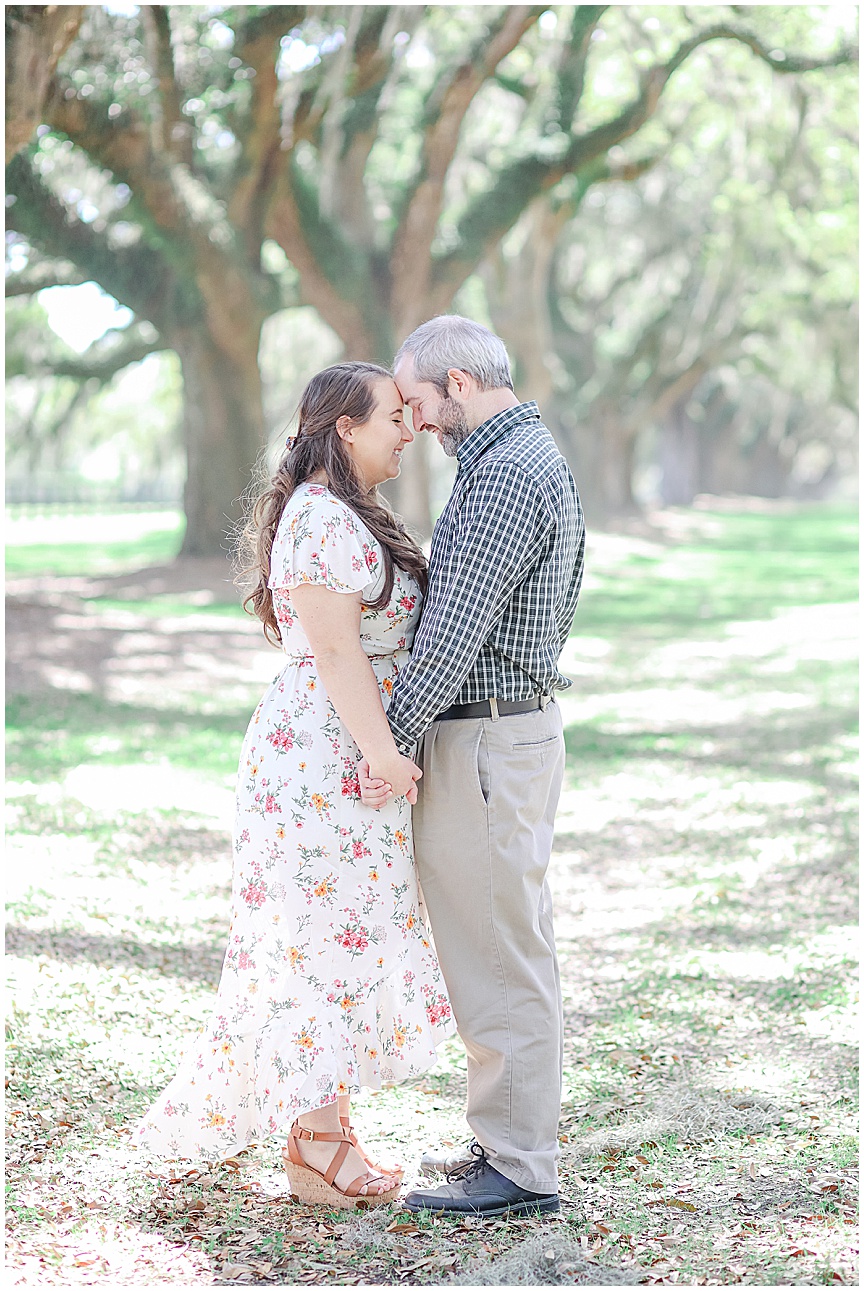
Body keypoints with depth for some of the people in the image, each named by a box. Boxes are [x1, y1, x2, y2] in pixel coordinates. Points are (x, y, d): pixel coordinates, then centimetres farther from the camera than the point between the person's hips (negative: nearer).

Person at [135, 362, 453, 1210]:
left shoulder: (350, 518, 17)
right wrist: (383, 751, -25)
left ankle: (323, 1127, 22)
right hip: (328, 758, -11)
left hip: (352, 754, 11)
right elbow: (334, 649, -22)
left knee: (343, 939, 14)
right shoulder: (323, 521, -16)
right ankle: (316, 1153, 3)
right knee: (329, 937, -5)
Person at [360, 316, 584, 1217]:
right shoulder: (530, 457, 16)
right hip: (518, 722, 11)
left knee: (499, 954, -5)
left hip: (484, 740, -11)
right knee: (507, 945, 15)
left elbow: (458, 626, -23)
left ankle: (519, 1169, 2)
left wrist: (394, 739, -18)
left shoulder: (506, 474, -18)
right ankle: (511, 1137, 23)